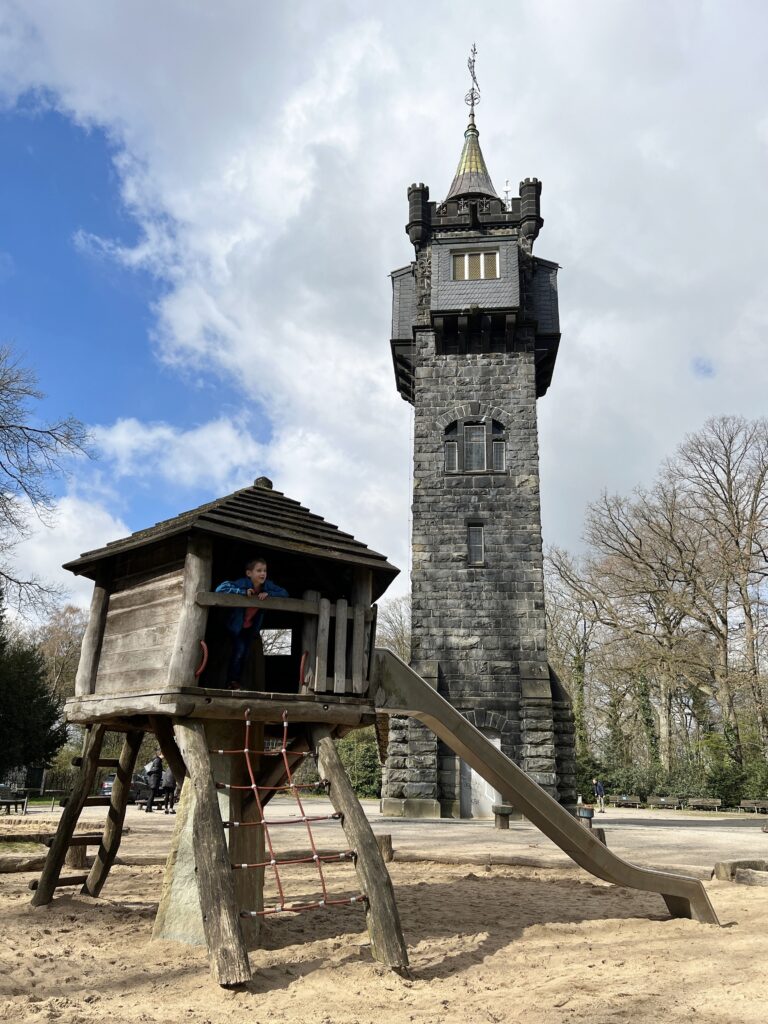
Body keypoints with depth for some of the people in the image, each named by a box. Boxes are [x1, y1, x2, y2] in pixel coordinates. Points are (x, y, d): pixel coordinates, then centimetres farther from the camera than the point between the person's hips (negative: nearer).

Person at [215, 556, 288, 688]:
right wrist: (243, 592, -43)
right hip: (237, 624, -5)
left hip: (252, 626, 5)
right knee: (239, 651, -14)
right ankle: (232, 680, 4)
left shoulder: (268, 585, -17)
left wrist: (268, 594, -31)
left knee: (245, 654, 11)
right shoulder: (243, 583, -31)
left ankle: (237, 680, 27)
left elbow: (284, 593, -15)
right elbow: (220, 588, -38)